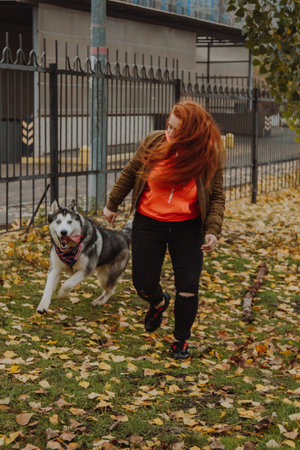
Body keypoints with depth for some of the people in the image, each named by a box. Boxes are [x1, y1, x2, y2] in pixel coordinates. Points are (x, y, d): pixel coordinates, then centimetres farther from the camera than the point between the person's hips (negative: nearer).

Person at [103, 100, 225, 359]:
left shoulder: (210, 156, -12)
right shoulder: (154, 141, -9)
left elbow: (216, 197, -3)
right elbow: (130, 173, 5)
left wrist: (213, 230, -17)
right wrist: (113, 204, 13)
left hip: (188, 228, -1)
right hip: (148, 224, 1)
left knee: (188, 289, -1)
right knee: (143, 284, 4)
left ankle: (181, 340, 23)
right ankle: (159, 302, 41)